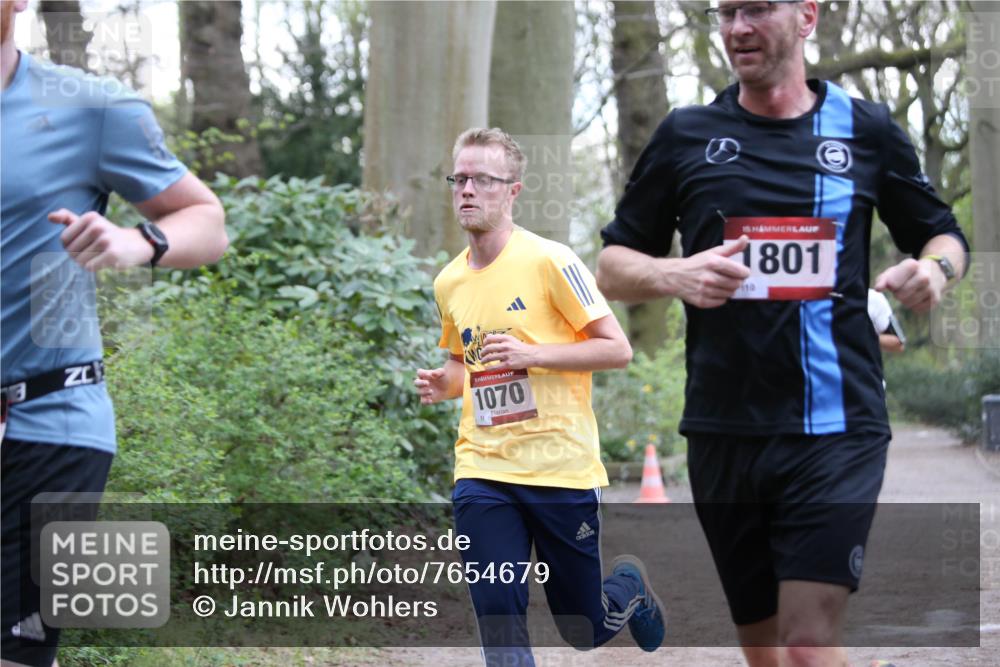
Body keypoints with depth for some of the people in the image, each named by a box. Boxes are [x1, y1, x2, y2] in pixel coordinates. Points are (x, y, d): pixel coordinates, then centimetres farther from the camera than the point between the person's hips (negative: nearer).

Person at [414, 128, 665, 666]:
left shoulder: (549, 260, -9)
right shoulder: (448, 283, 7)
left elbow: (617, 349, -10)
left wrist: (533, 353, -21)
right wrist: (442, 383, 3)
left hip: (561, 468, -4)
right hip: (483, 474, 4)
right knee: (498, 624, -10)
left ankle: (629, 586, 41)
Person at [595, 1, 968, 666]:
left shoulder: (867, 130, 6)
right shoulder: (685, 136, 9)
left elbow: (943, 236, 18)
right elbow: (612, 267, 11)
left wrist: (935, 269, -6)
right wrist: (676, 275, -11)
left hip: (835, 429, -2)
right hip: (723, 431, 3)